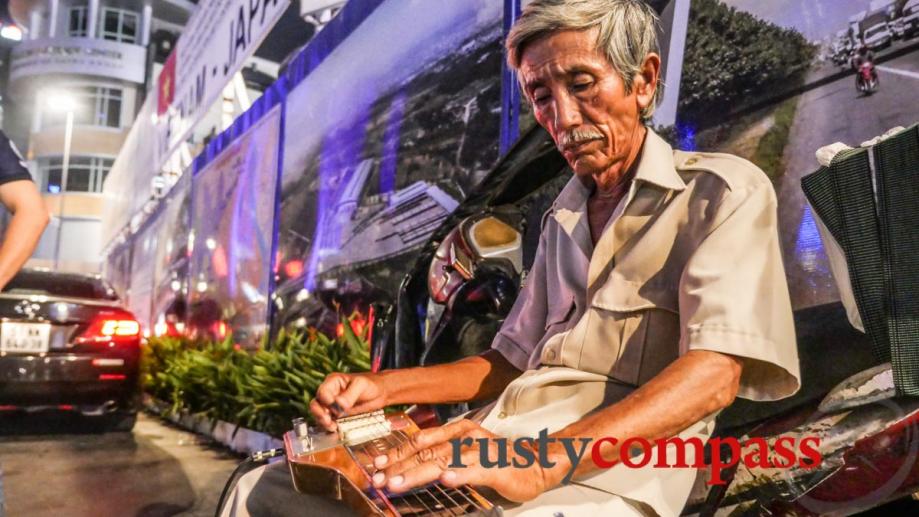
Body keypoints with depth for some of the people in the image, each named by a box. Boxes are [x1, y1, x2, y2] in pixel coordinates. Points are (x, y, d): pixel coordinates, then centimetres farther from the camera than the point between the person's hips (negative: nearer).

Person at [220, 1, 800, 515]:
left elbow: (715, 370, -17)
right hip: (486, 451, 7)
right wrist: (386, 388, 10)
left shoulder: (722, 192, -2)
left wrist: (544, 462, -30)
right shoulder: (563, 219, 21)